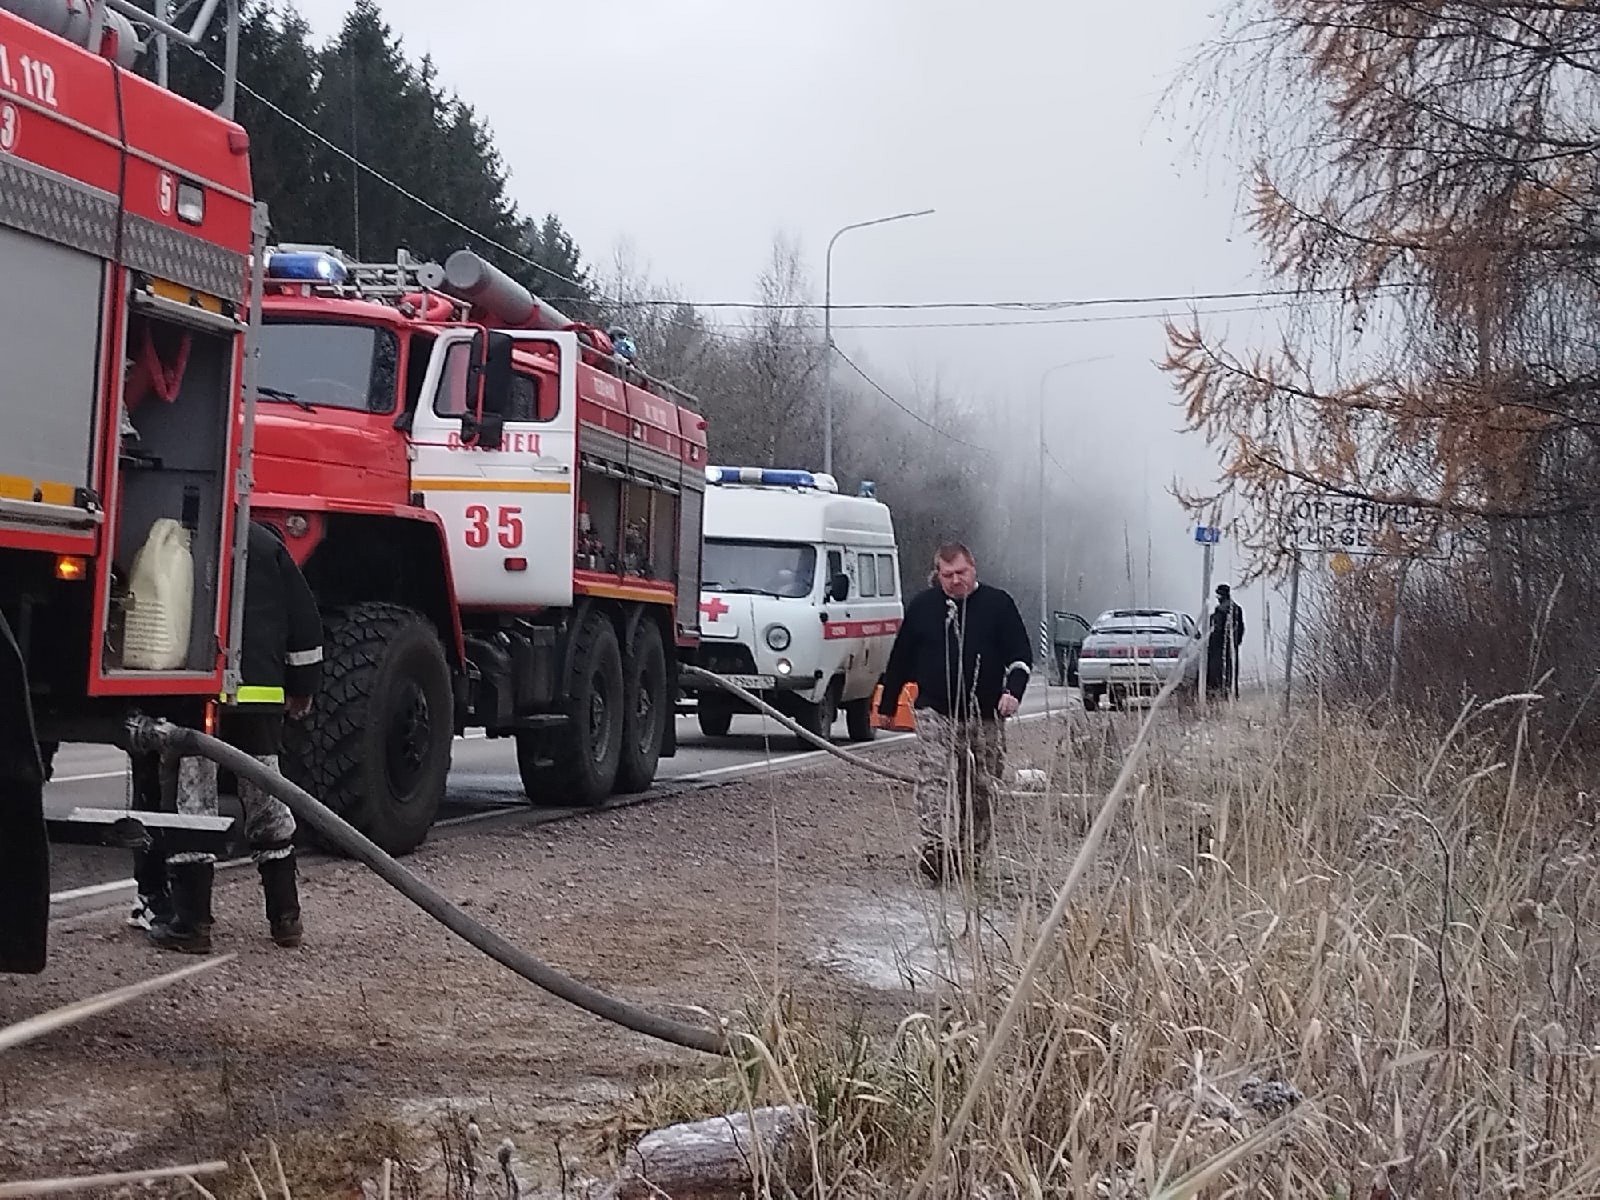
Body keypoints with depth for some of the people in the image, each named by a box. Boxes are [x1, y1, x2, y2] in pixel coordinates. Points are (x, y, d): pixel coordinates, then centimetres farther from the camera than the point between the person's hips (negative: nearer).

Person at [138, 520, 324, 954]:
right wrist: (302, 686, 20)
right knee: (267, 801, 13)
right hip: (260, 696, 3)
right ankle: (286, 917, 18)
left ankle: (191, 922, -1)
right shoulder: (267, 543, 9)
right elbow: (304, 620, 10)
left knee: (192, 801, 1)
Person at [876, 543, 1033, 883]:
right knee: (934, 778, -17)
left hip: (985, 715, 1)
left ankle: (971, 853, 17)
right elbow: (901, 658, 14)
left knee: (980, 787, 5)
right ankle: (936, 849, -27)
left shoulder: (998, 605, 4)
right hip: (934, 711, -1)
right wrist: (886, 705, 16)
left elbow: (1021, 654, 4)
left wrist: (1013, 691, -14)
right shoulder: (922, 606, 7)